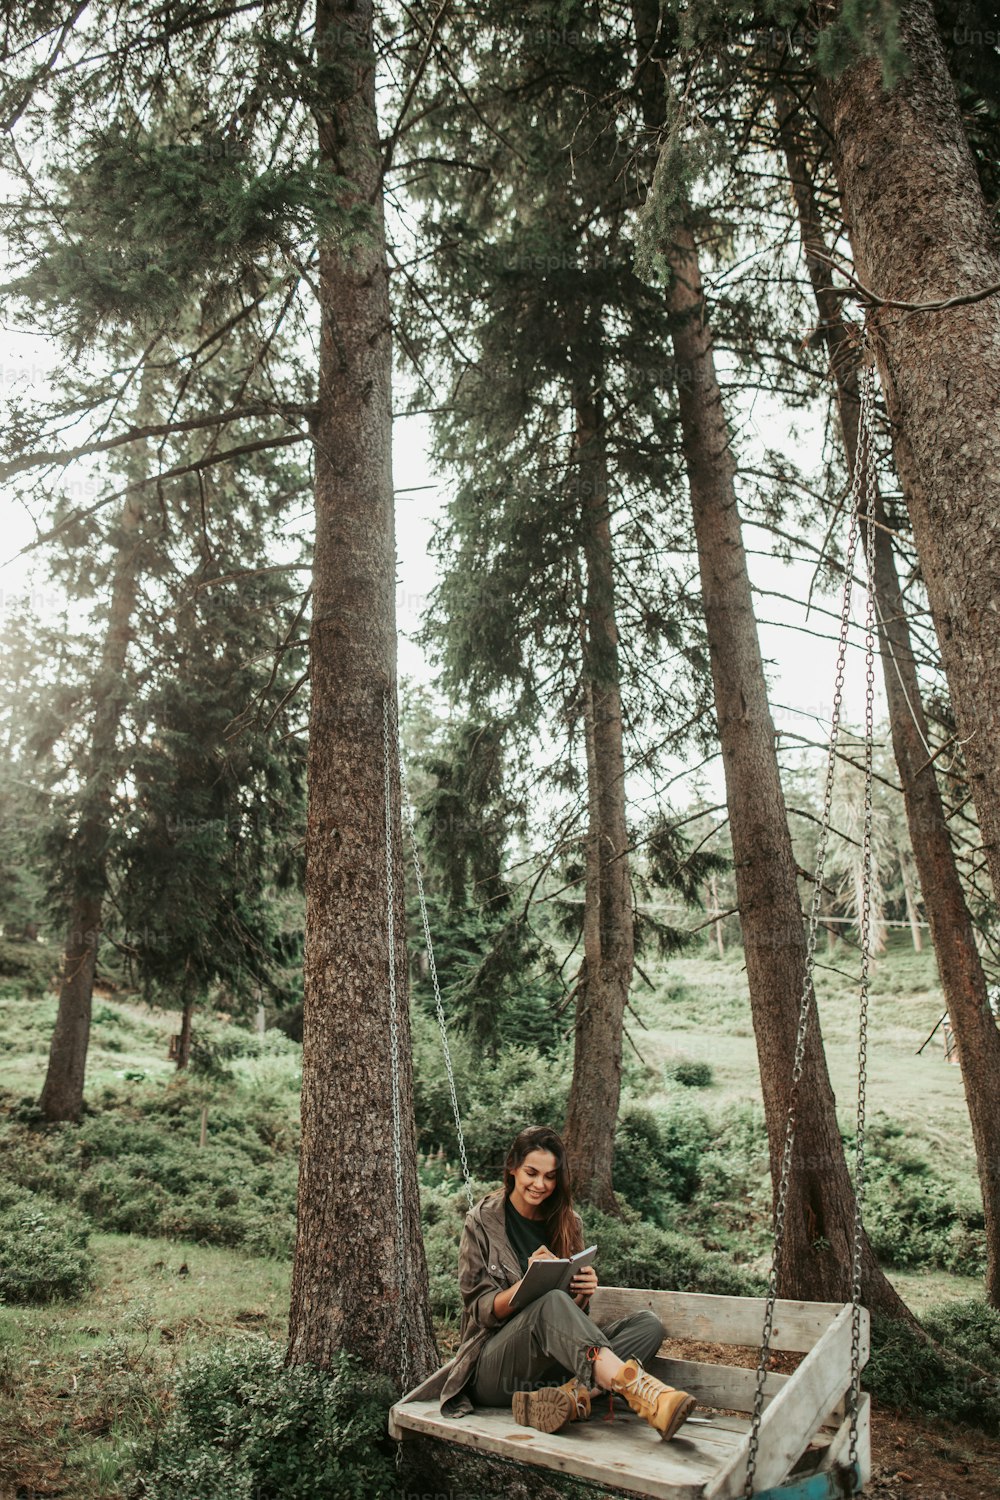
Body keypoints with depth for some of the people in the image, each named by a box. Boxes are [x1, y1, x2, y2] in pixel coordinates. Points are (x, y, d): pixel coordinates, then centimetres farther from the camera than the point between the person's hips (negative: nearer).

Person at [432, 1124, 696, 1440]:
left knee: (649, 1325, -19)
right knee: (551, 1300, -36)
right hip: (494, 1366, -5)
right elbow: (482, 1311, -6)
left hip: (555, 1359, 5)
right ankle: (635, 1388, -47)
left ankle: (570, 1392, -40)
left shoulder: (566, 1222, 10)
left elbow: (574, 1311, 14)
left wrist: (584, 1292, -11)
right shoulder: (483, 1220, -2)